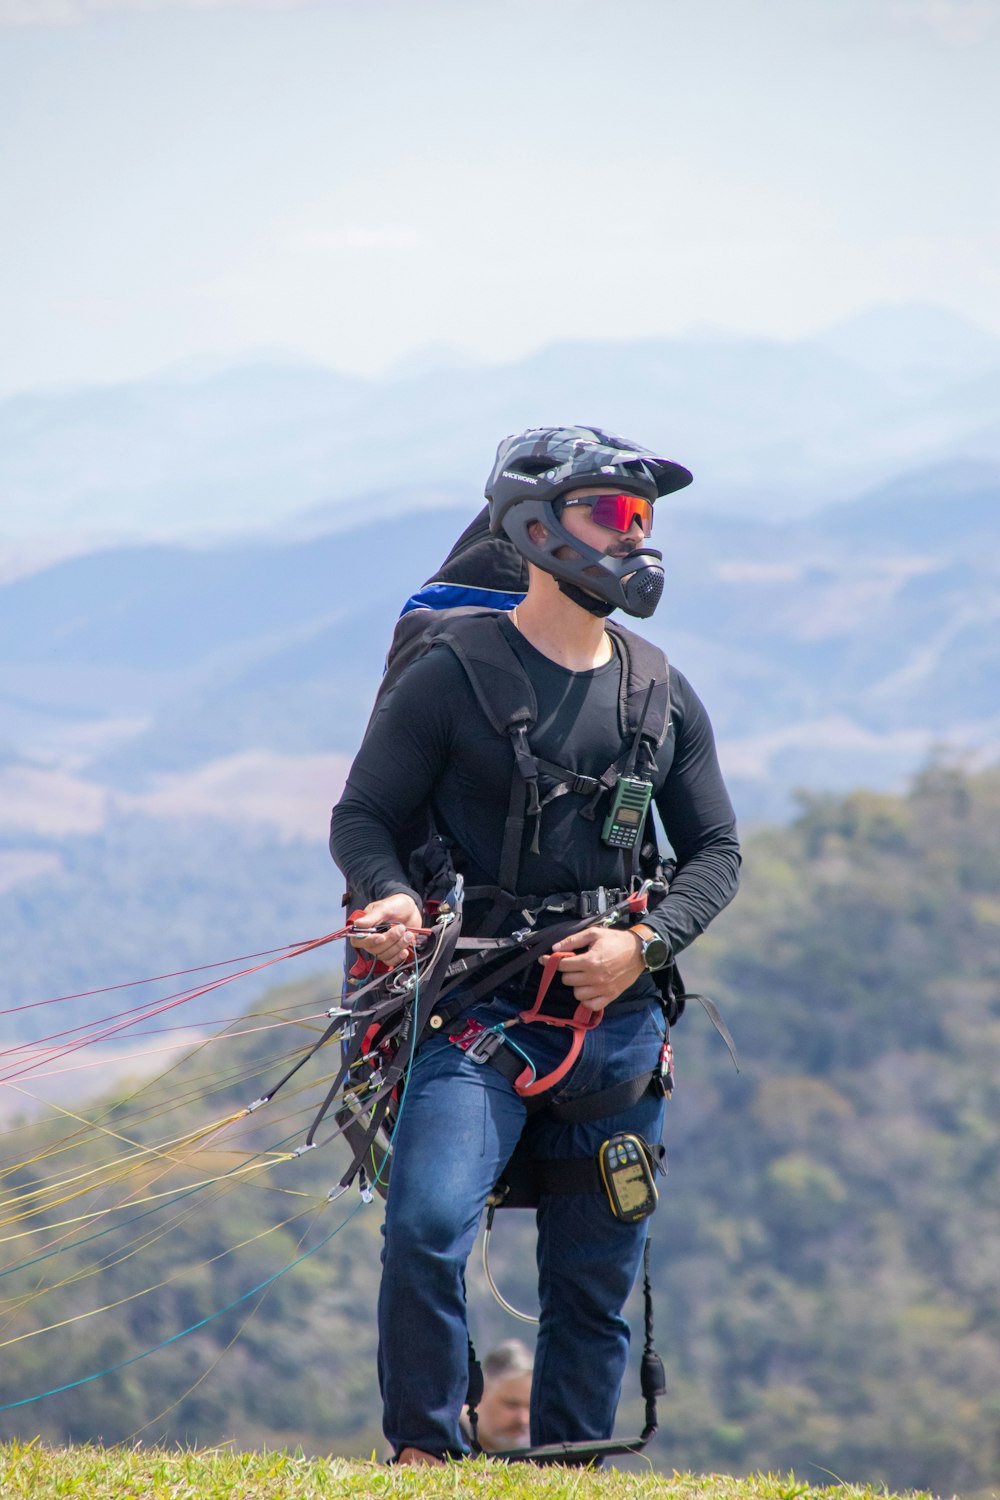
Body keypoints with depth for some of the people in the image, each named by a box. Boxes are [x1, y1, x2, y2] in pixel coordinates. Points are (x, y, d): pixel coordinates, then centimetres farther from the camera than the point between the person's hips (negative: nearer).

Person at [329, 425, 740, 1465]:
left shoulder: (661, 694, 11)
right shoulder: (453, 678, -3)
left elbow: (716, 849, 14)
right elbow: (363, 816, 0)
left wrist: (644, 945, -4)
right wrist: (391, 897, -21)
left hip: (619, 1019, 4)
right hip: (485, 1008, -4)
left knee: (594, 1283, 7)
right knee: (426, 1231, -23)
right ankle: (424, 1455, -9)